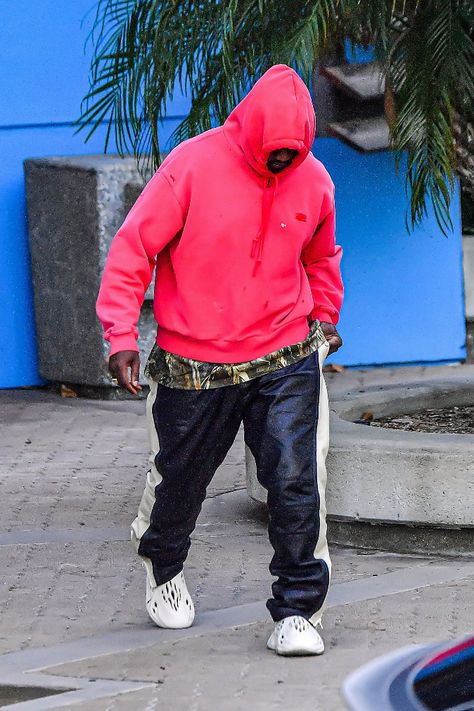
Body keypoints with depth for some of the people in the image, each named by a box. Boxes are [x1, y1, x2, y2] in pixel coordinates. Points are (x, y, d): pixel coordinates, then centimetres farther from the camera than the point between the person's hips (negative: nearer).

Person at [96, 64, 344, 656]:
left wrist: (324, 318, 21)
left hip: (286, 364, 2)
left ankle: (297, 612, 0)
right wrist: (121, 334, -17)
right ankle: (162, 567, 46)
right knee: (179, 482, 15)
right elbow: (132, 249, -10)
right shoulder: (191, 167, -13)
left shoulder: (313, 179, 1)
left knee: (296, 485, -11)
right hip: (194, 368, -2)